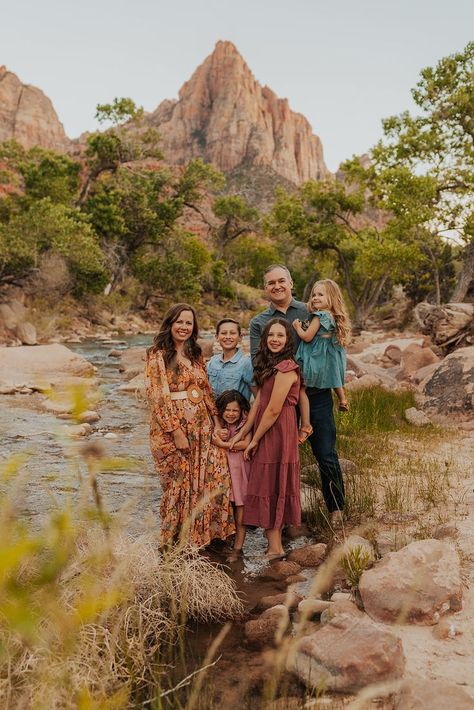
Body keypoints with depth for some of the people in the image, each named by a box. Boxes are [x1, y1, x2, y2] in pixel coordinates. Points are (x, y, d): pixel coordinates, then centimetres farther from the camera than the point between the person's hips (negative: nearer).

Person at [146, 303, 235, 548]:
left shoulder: (195, 355, 14)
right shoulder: (158, 356, -6)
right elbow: (158, 397, -13)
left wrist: (215, 421, 5)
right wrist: (177, 431, -17)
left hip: (201, 428, 6)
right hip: (172, 430, -6)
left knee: (215, 478, 1)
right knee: (179, 486, 3)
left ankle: (202, 535, 19)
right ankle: (174, 544, 22)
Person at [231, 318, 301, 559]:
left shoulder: (286, 367, -17)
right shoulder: (269, 365, 13)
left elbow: (274, 409, -18)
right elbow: (258, 403, 10)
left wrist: (254, 440, -10)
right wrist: (242, 433, 5)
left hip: (278, 431, -9)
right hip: (265, 431, 9)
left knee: (269, 487, -1)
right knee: (270, 486, 14)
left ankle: (275, 547, 10)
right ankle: (274, 544, 25)